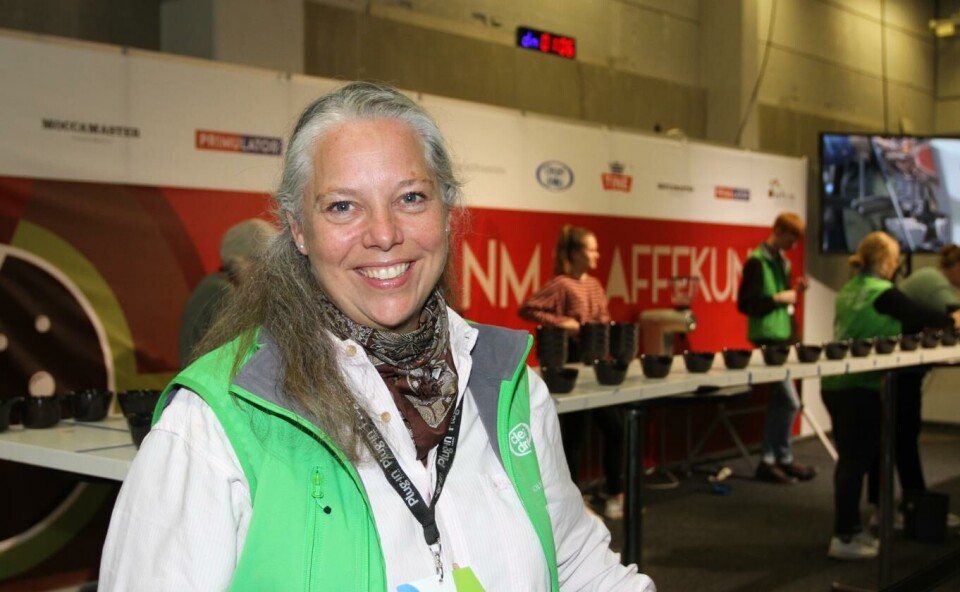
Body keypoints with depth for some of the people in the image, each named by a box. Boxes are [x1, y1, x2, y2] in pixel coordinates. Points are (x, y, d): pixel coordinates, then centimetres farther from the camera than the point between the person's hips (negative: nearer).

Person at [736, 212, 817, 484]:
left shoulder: (781, 261, 15)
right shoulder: (756, 261, -11)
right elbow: (744, 304, -16)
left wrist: (794, 293, 2)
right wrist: (778, 298, -16)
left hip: (782, 337, 9)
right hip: (767, 339, -9)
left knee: (778, 400, 10)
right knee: (790, 401, -9)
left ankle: (770, 460, 16)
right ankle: (783, 459, 3)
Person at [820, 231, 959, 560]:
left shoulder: (849, 291, 12)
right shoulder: (883, 293, -12)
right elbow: (921, 317, -2)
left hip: (834, 384, 8)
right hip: (861, 388, -8)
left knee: (850, 459, 15)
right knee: (855, 462, -3)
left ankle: (850, 528, 23)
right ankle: (844, 539, 1)